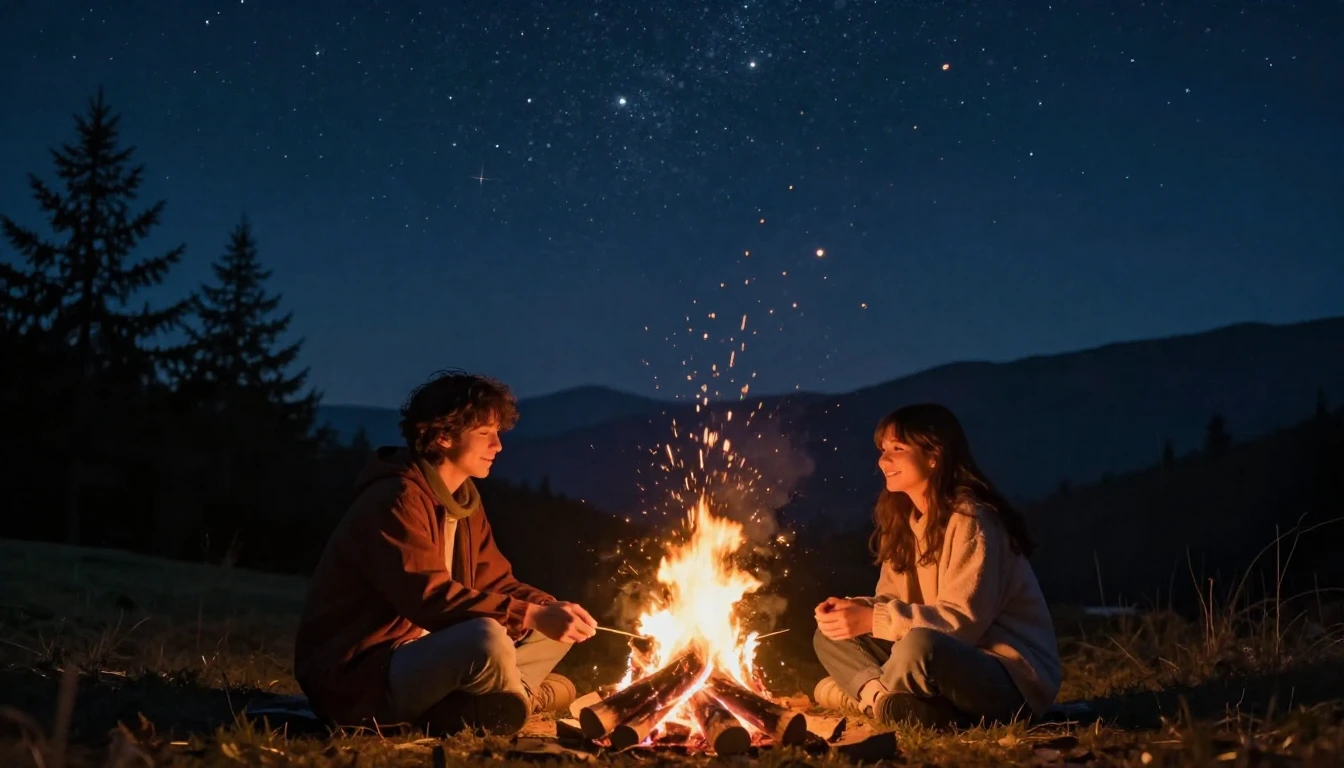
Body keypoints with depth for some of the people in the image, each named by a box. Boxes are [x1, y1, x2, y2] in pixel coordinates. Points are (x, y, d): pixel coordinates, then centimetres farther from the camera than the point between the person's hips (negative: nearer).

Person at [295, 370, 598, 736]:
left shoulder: (464, 499, 12)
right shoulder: (396, 500, -18)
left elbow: (496, 583, 11)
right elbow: (429, 598, -29)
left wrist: (551, 610, -9)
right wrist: (532, 615, -31)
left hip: (420, 655, 10)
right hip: (358, 678, -10)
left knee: (553, 630, 8)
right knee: (487, 640, -36)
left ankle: (459, 706, -9)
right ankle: (515, 702, -5)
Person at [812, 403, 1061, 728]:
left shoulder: (970, 520, -16)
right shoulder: (904, 520, 10)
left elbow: (963, 620, -23)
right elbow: (892, 602, 8)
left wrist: (872, 620, -25)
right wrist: (853, 608, -14)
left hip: (1013, 679, -9)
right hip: (951, 660, 9)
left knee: (919, 646, -39)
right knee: (832, 636, 3)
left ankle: (864, 689, -10)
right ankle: (884, 699, -22)